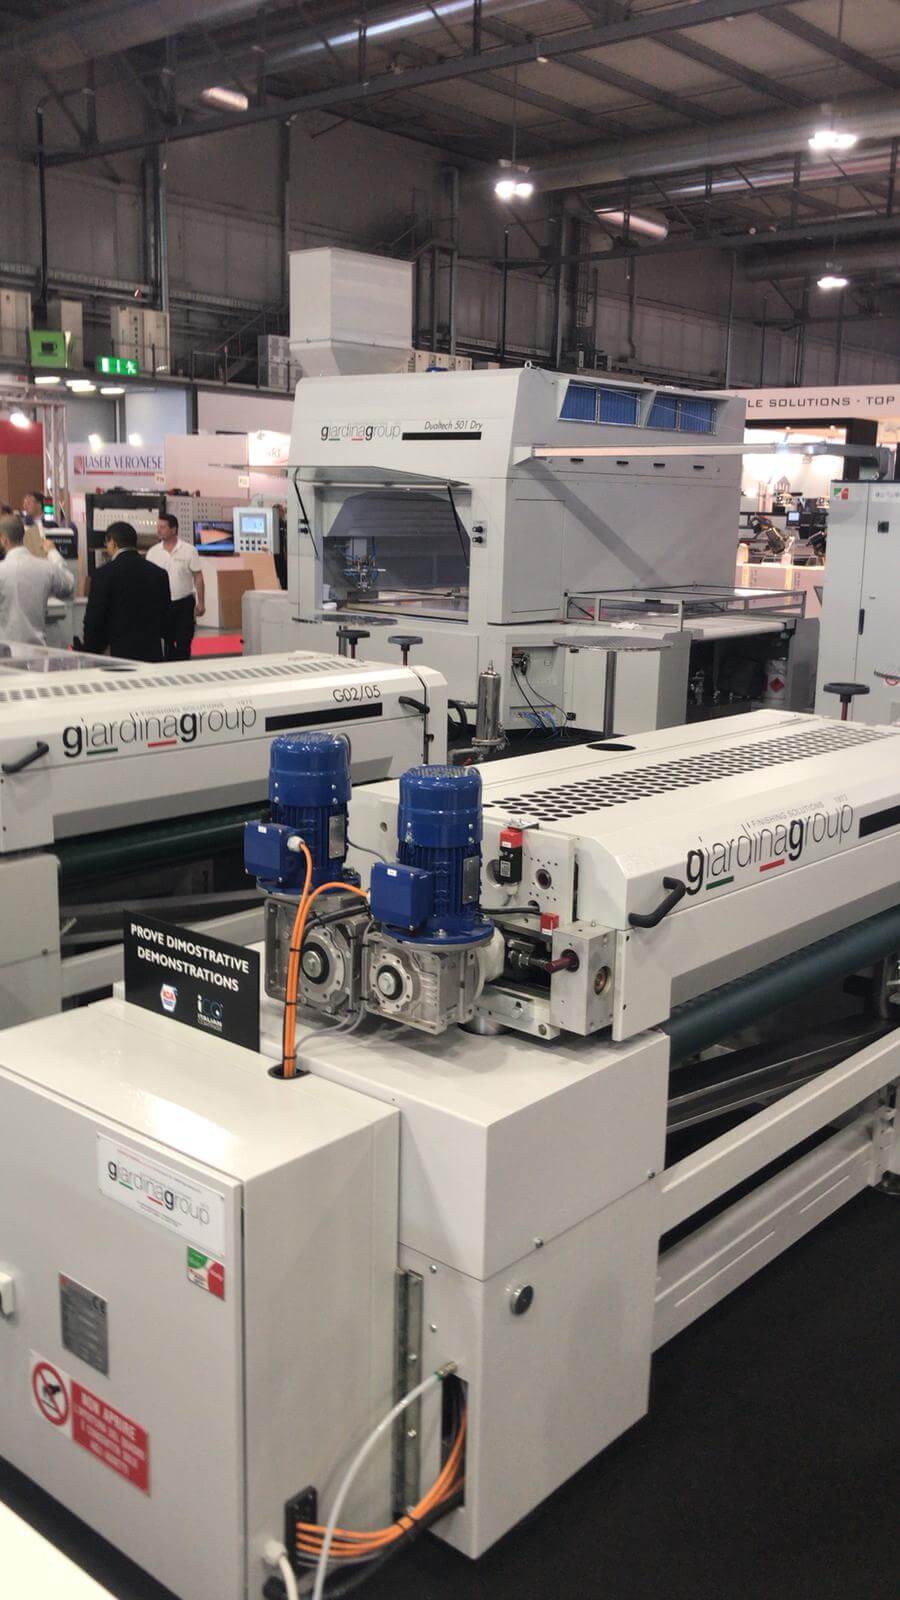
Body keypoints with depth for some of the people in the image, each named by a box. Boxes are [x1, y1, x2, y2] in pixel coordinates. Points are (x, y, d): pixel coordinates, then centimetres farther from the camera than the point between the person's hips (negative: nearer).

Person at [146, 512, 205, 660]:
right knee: (166, 644, 10)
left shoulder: (189, 550, -5)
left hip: (184, 603, -3)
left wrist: (201, 602, -4)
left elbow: (198, 577, -2)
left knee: (183, 643, 0)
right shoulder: (153, 552, 2)